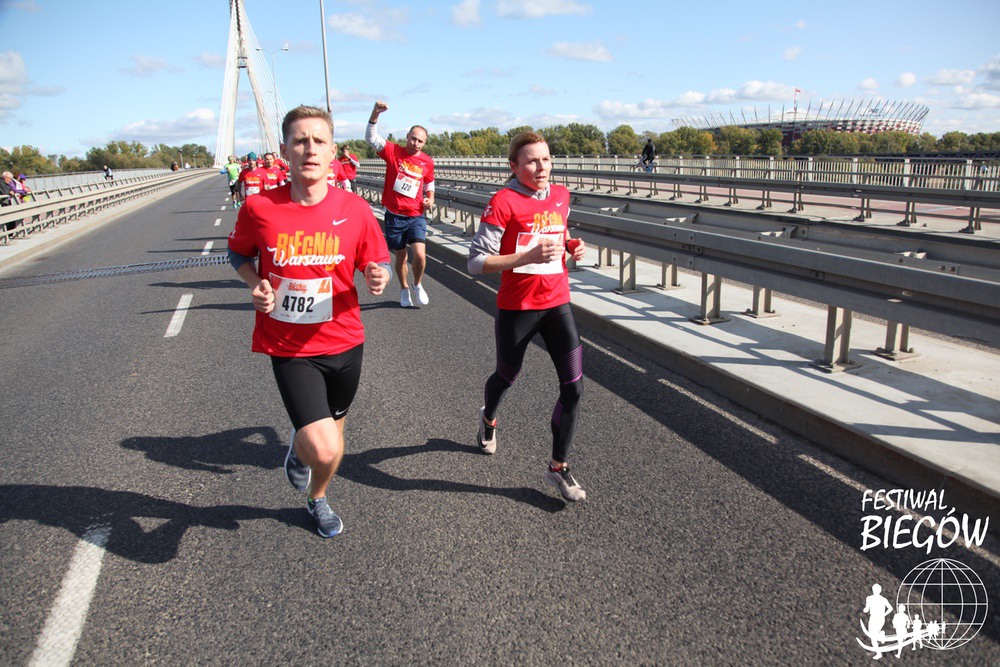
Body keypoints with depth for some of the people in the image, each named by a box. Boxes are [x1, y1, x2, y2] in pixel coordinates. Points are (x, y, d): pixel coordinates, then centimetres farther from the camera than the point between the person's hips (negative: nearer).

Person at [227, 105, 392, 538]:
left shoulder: (355, 210, -8)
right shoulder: (259, 207, -10)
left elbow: (378, 266, 4)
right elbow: (239, 254, 8)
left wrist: (378, 279, -20)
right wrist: (256, 284, -12)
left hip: (345, 342, 3)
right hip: (289, 349, -2)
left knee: (333, 437, 21)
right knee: (323, 449, -16)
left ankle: (317, 499, 54)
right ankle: (298, 448, 25)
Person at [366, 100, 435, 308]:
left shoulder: (427, 161, 3)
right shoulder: (393, 151, -3)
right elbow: (371, 137, -14)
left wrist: (430, 199, -2)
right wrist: (376, 113, -29)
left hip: (416, 215, 1)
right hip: (394, 215, 0)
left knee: (420, 254, -15)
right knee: (400, 256, 11)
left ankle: (417, 285, 14)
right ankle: (404, 289, 34)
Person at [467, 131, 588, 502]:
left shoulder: (561, 196, 4)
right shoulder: (504, 202, -15)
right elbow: (477, 262, -19)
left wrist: (572, 246, 1)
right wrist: (529, 256, -29)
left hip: (557, 304, 4)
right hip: (517, 307, -4)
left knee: (573, 385, -5)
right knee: (507, 376, 19)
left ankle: (558, 468, 11)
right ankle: (488, 420, 55)